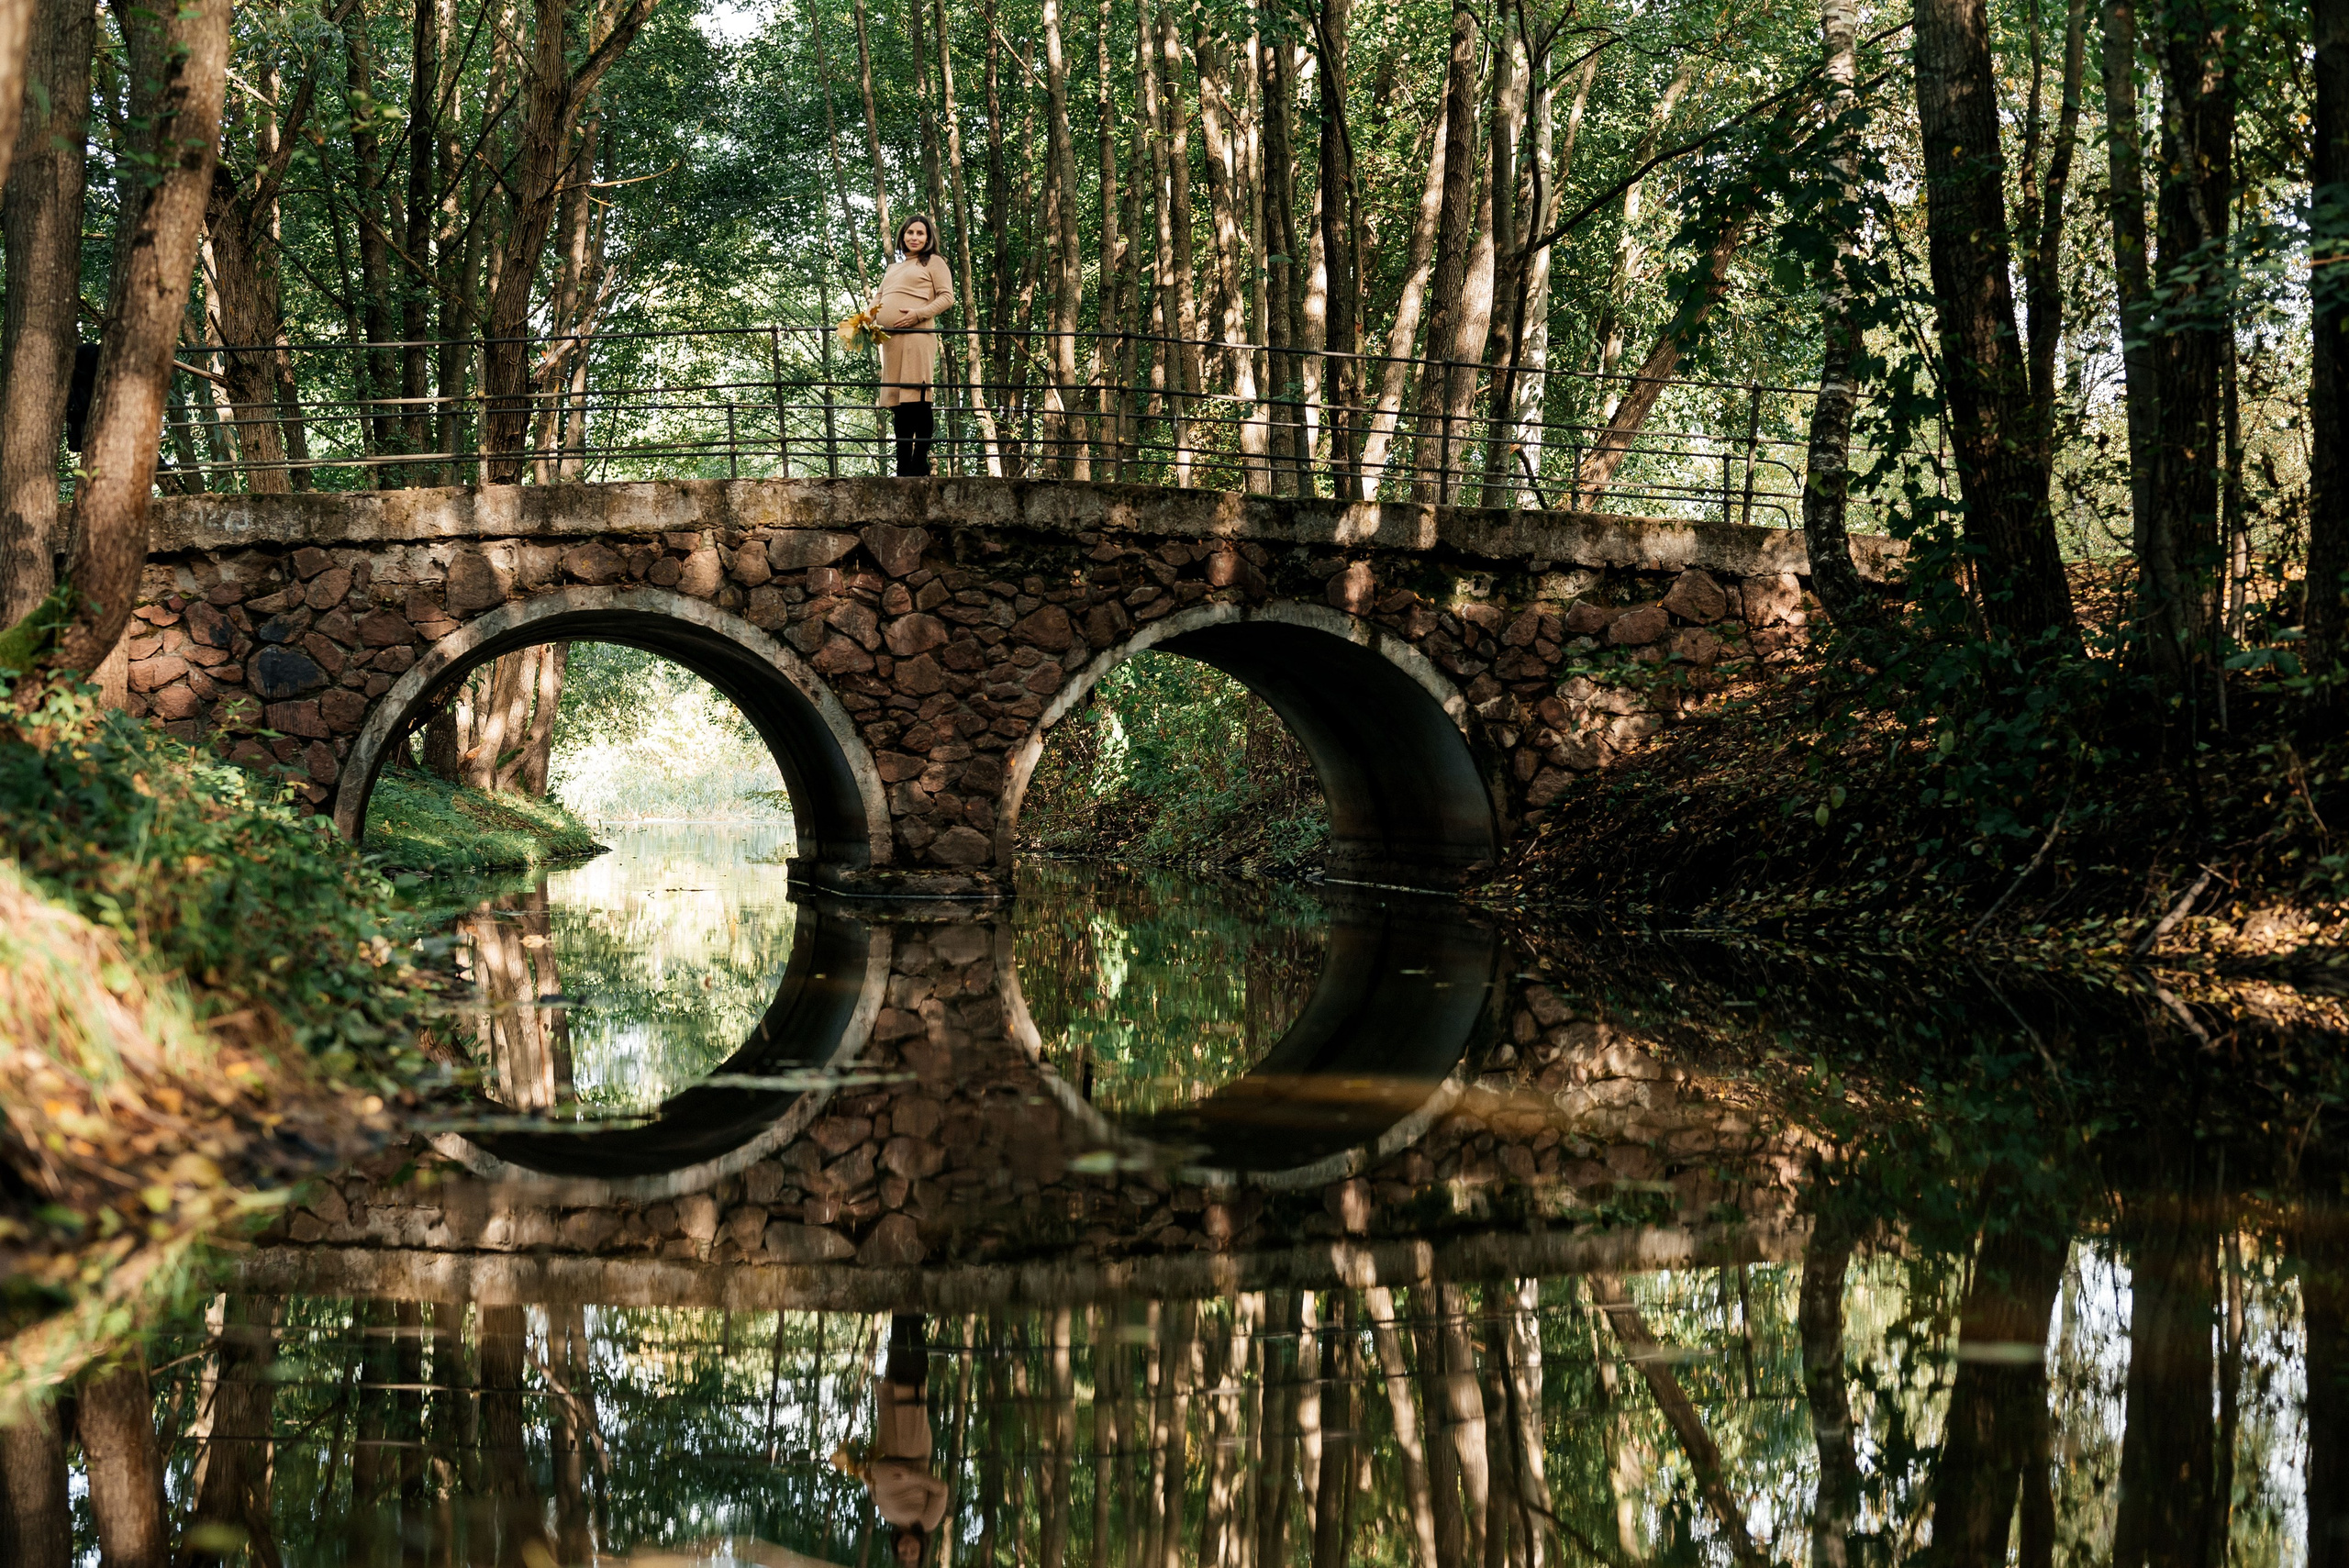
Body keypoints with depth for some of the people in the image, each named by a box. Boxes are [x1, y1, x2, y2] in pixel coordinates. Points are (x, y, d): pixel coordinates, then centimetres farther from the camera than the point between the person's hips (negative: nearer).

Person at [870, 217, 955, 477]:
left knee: (917, 399, -13)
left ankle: (920, 463, -14)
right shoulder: (893, 268, 29)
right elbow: (879, 297, 30)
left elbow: (947, 297, 0)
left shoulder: (933, 262, 10)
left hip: (916, 336, -7)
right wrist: (870, 316, 8)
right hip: (889, 338, 7)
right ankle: (903, 467, 3)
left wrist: (918, 314, -13)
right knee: (898, 405, 3)